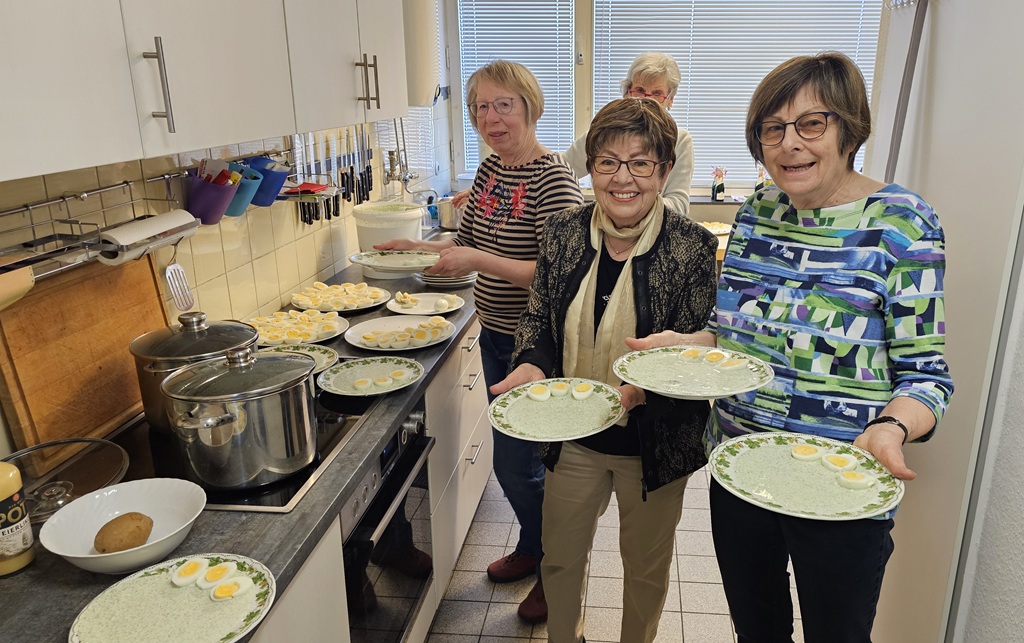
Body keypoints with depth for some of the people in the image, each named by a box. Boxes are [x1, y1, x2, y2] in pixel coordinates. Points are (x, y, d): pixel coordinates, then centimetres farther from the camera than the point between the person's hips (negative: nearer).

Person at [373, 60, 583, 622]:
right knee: (514, 455, 21)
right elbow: (470, 239, 16)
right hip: (495, 335, 8)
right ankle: (532, 548, 45)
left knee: (515, 465, 3)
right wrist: (418, 247, 0)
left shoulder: (552, 178, -19)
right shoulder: (490, 167, 6)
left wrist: (480, 261, -30)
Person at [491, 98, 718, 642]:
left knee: (646, 568, 21)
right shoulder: (563, 233, -6)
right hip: (573, 437, 3)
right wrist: (531, 366, -15)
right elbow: (537, 317, 4)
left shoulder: (693, 247, -16)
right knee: (560, 557, 22)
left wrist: (646, 385, -30)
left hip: (654, 442, -2)